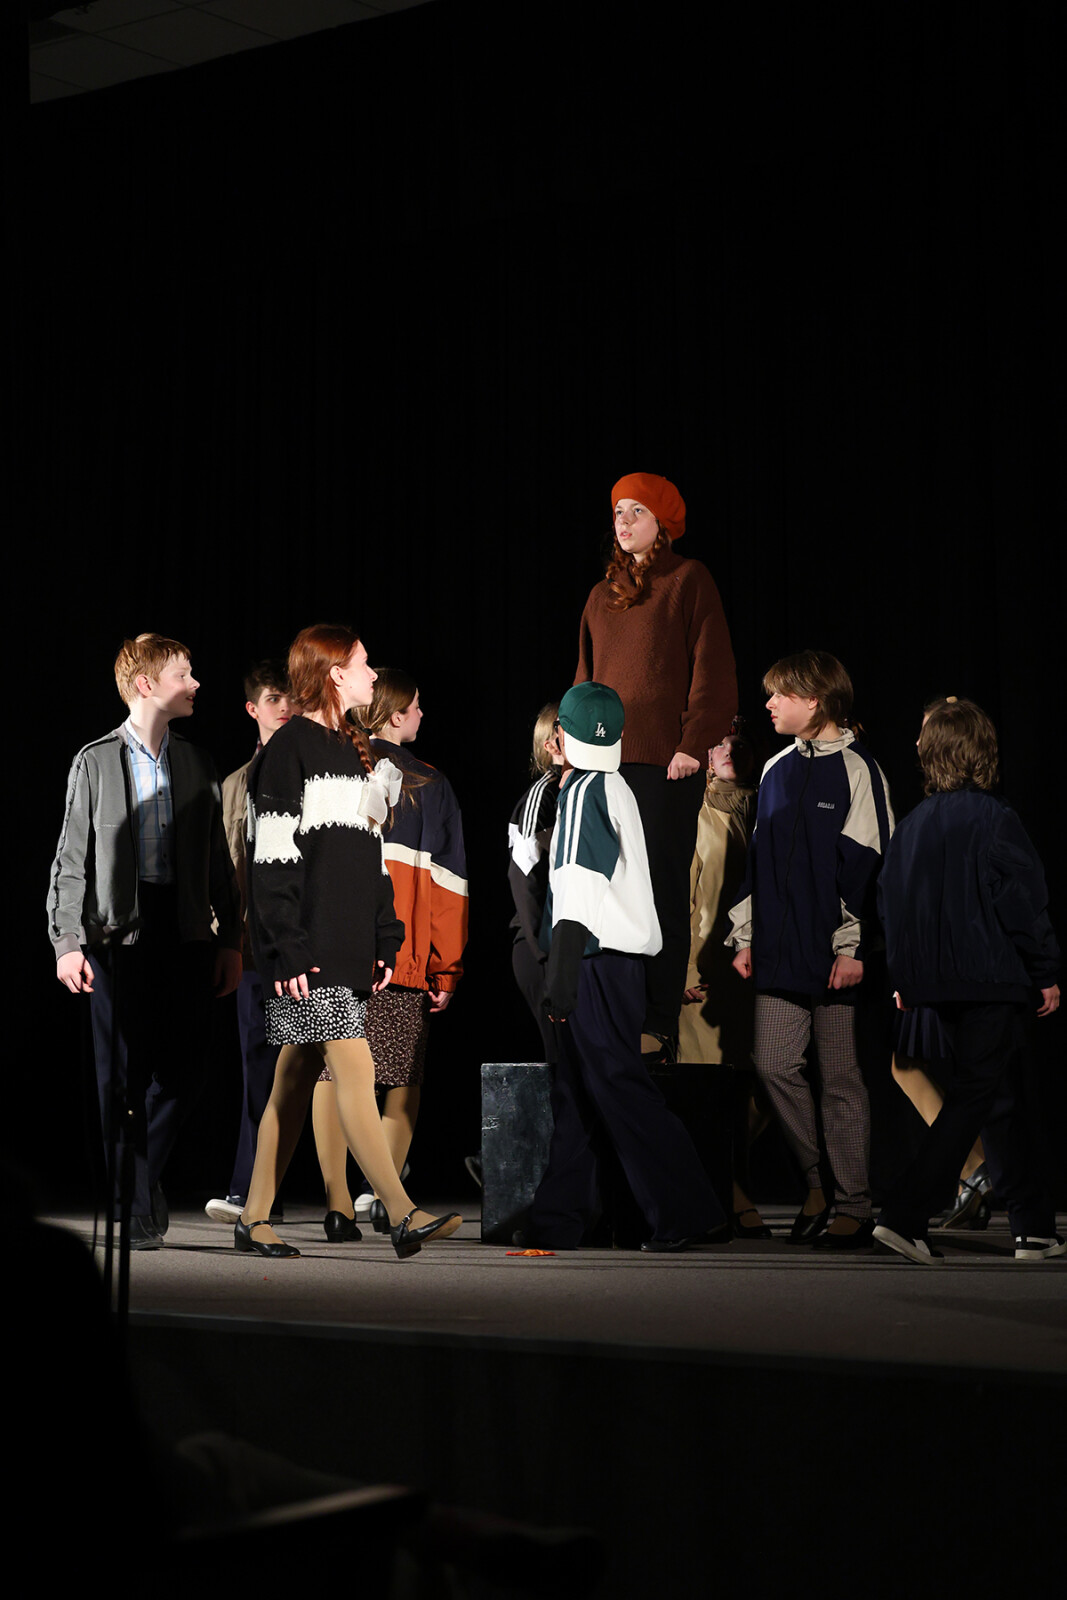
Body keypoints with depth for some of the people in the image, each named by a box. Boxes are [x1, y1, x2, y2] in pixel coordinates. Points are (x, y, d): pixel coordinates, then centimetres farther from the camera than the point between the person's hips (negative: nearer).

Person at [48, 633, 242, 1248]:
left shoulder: (197, 764, 13)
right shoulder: (96, 762, 2)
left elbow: (219, 861, 14)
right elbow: (72, 860, 1)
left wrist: (232, 939, 8)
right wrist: (69, 941, -7)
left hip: (188, 933, 3)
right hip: (120, 931, -3)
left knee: (184, 1068, -2)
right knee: (123, 1073, -1)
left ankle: (141, 1179, 19)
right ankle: (139, 1208, 10)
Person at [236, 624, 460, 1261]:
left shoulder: (355, 752, 20)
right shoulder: (290, 749, -7)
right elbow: (272, 860, -12)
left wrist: (386, 941, 16)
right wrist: (286, 952, -18)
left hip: (348, 946, 8)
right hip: (308, 951, -8)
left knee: (297, 1078, 9)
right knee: (355, 1069, -11)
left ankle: (254, 1219, 14)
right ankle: (403, 1216, -13)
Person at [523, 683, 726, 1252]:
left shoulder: (584, 792, -10)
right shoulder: (616, 789, 18)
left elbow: (578, 892, -17)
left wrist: (560, 975, -19)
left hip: (596, 963, -10)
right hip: (617, 962, 10)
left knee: (617, 1087, -8)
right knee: (574, 1093, 10)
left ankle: (684, 1212, -7)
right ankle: (558, 1220, 13)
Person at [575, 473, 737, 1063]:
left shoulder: (688, 580, 3)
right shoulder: (604, 594, 20)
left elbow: (712, 670, -4)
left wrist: (692, 744, -12)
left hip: (664, 765, -5)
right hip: (605, 764, 6)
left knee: (661, 893, -6)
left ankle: (660, 1026, -4)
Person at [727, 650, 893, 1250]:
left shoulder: (856, 769, -6)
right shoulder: (778, 769, 15)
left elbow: (867, 864, -10)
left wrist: (853, 948, -14)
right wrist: (746, 935, 14)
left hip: (836, 954, -6)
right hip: (781, 951, 6)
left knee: (841, 1078, -1)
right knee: (776, 1066, -1)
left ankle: (853, 1207, 8)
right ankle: (817, 1184, 15)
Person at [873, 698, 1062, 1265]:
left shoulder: (911, 824, 6)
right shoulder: (993, 819, -12)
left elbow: (890, 904, 11)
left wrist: (903, 978, 20)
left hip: (937, 982, 7)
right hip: (990, 982, -7)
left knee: (1001, 1097, 15)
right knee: (973, 1097, -5)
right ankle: (905, 1215, -15)